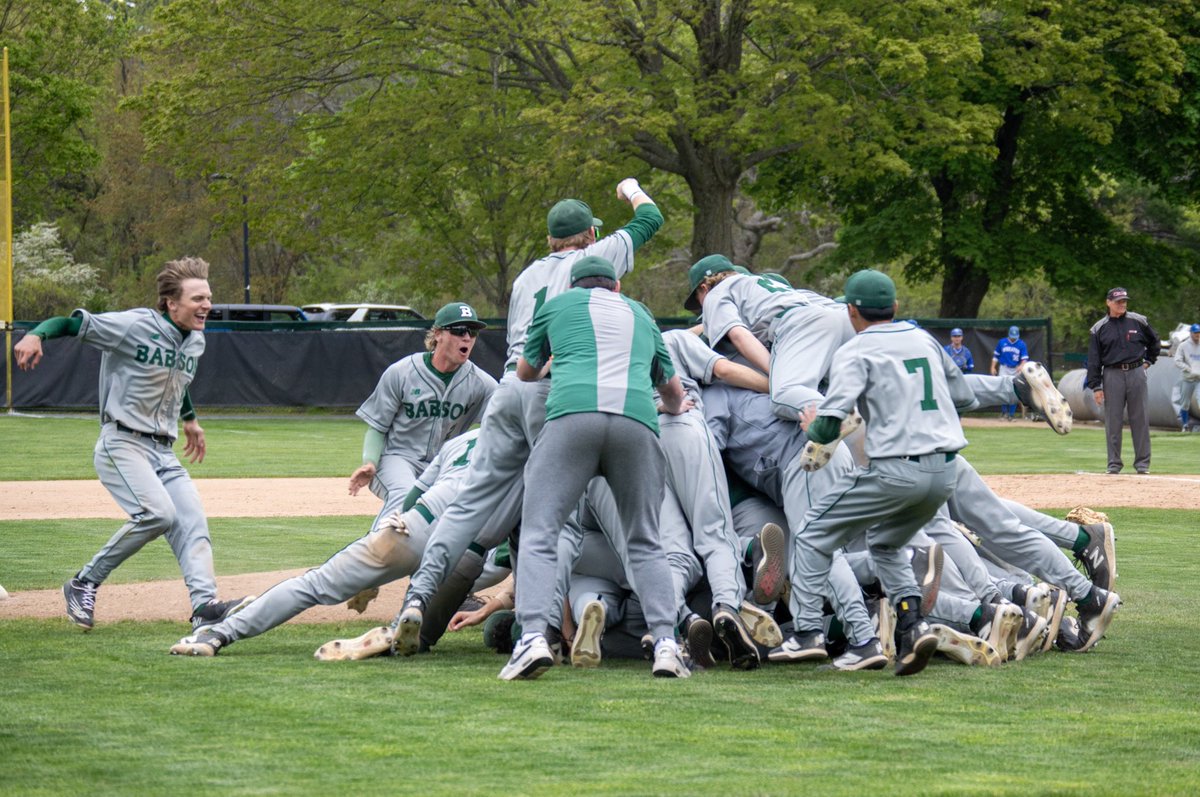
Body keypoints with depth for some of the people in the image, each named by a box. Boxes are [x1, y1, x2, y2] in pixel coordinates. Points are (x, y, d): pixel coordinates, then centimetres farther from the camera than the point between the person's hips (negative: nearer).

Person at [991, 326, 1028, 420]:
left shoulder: (1021, 344, -1)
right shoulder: (1002, 342, 2)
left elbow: (1024, 358, -5)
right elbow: (995, 356, 9)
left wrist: (1021, 366, -24)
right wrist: (993, 367, 0)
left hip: (1016, 370, 0)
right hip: (1004, 369, 0)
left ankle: (1011, 414, 8)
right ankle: (1004, 411, 3)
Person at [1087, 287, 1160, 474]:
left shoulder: (1138, 322, 4)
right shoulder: (1098, 329, 2)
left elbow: (1154, 341, 21)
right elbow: (1093, 360, 1)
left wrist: (1148, 361, 13)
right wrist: (1096, 387, -3)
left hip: (1136, 373, 1)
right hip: (1112, 375, -1)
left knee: (1140, 419, 2)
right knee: (1113, 421, 1)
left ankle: (1142, 462, 7)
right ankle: (1114, 463, 7)